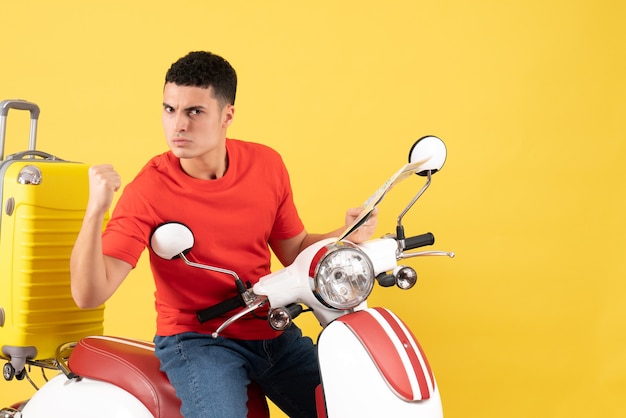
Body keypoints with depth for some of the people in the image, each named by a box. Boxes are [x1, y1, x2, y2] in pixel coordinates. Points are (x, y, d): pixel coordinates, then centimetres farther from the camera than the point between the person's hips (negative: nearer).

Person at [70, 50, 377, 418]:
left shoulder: (266, 164, -2)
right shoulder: (149, 190, -15)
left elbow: (294, 251, 11)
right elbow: (89, 294, -21)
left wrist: (348, 235, -8)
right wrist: (95, 211, -36)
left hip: (273, 332, 5)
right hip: (195, 339, -4)